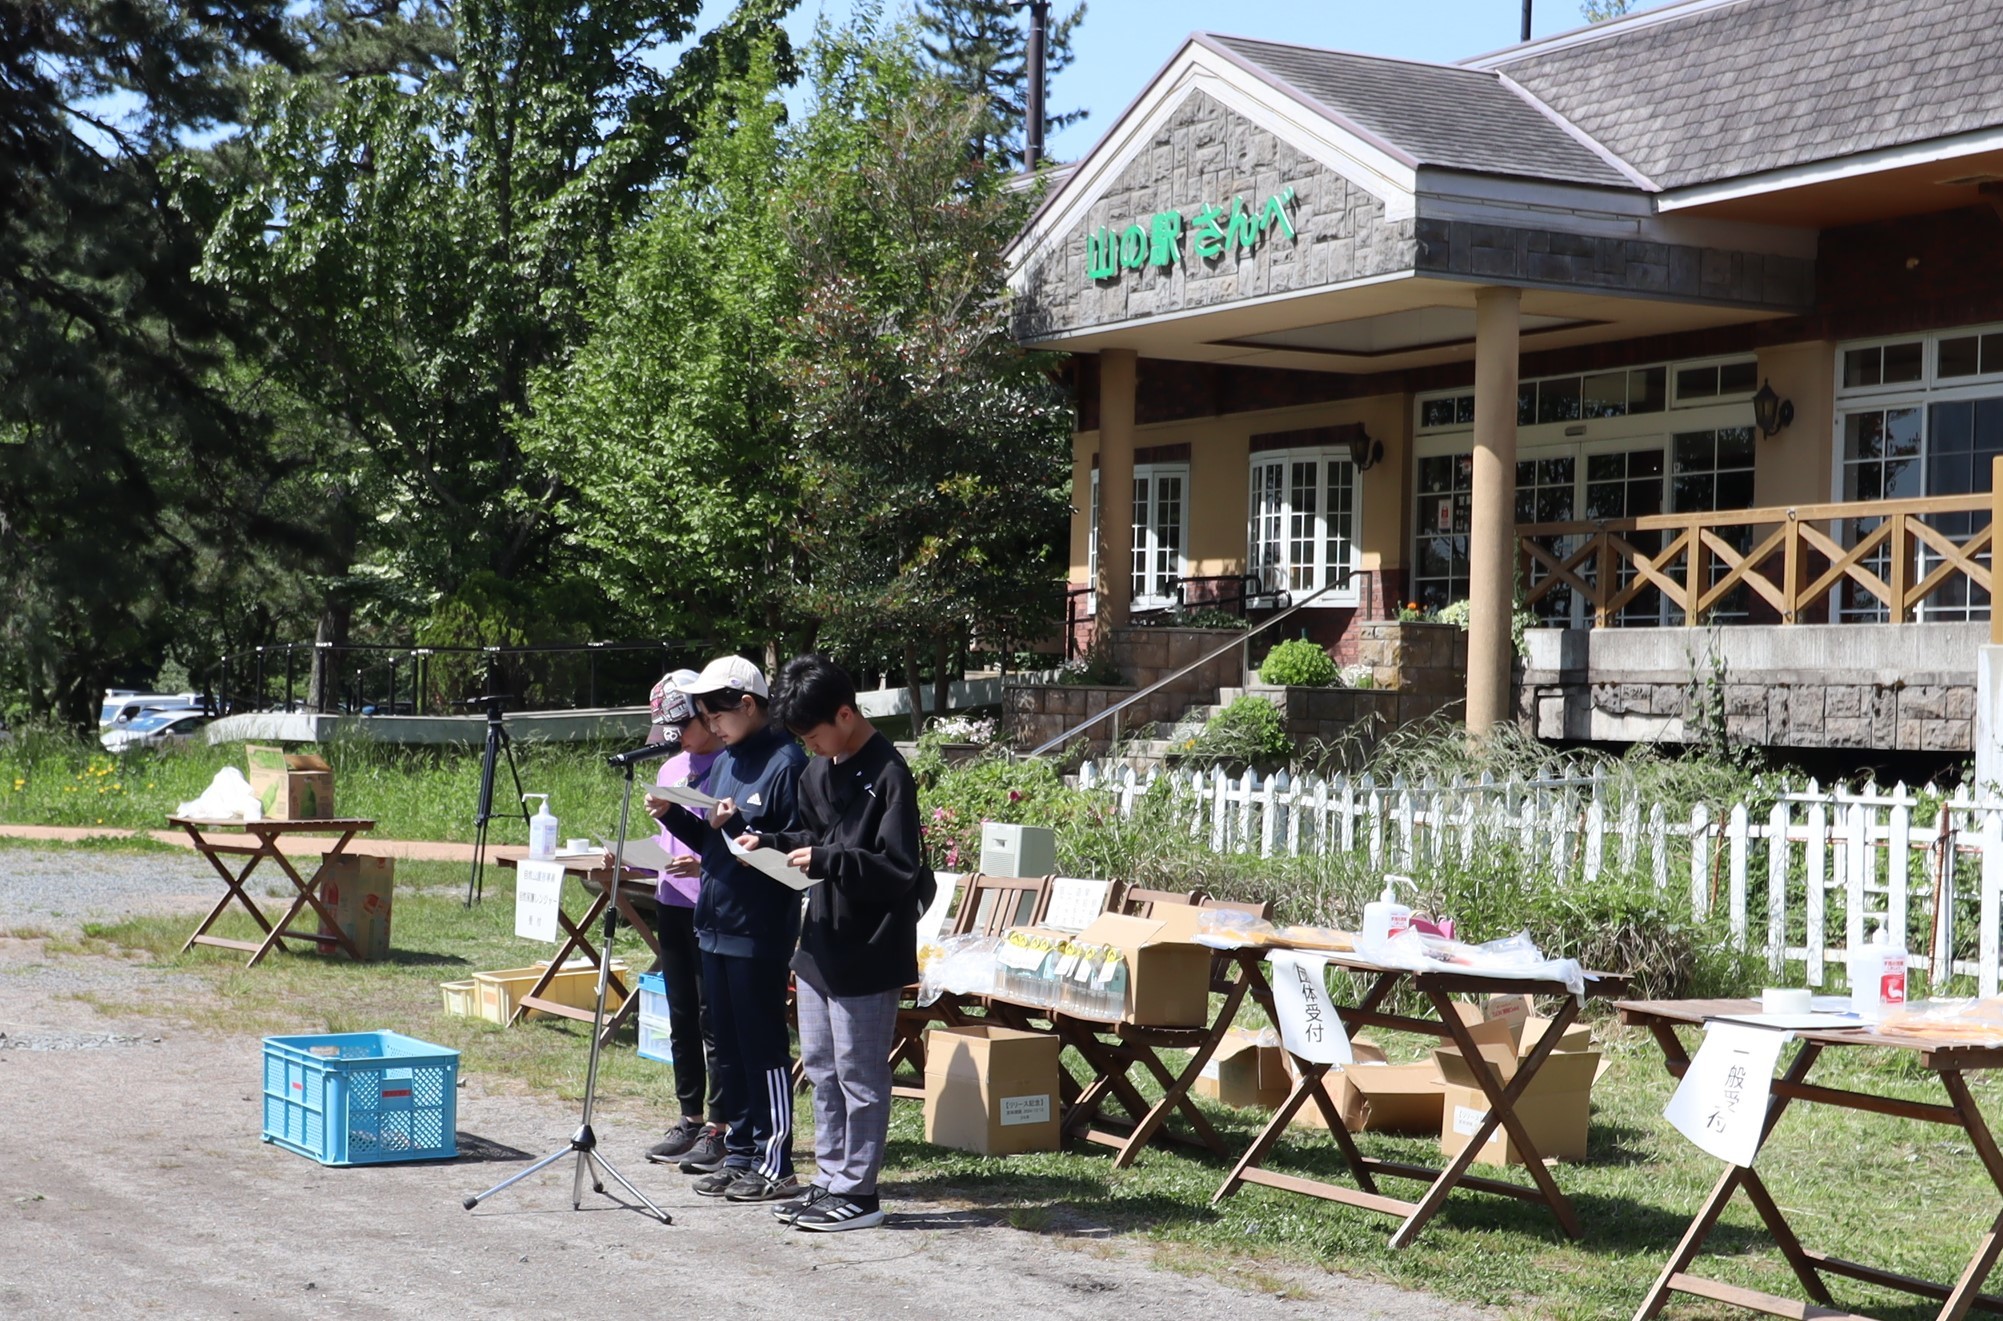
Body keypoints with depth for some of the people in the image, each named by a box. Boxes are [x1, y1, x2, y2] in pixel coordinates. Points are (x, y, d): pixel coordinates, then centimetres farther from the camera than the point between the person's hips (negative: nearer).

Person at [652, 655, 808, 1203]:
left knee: (763, 1047, -3)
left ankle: (774, 1163, 4)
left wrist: (738, 826, -25)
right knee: (728, 1048, 14)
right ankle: (739, 1152, 23)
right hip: (714, 925, 9)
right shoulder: (725, 761, 13)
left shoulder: (787, 763, -13)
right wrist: (672, 815, 4)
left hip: (760, 932, -9)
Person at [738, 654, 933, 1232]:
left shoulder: (887, 774, -18)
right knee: (822, 1069, 15)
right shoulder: (818, 769, 9)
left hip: (866, 952, -9)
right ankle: (831, 1181, 25)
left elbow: (900, 869, -21)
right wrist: (768, 842, 2)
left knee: (859, 1074, 0)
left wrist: (824, 861, -27)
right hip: (820, 944, 9)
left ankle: (858, 1193, 8)